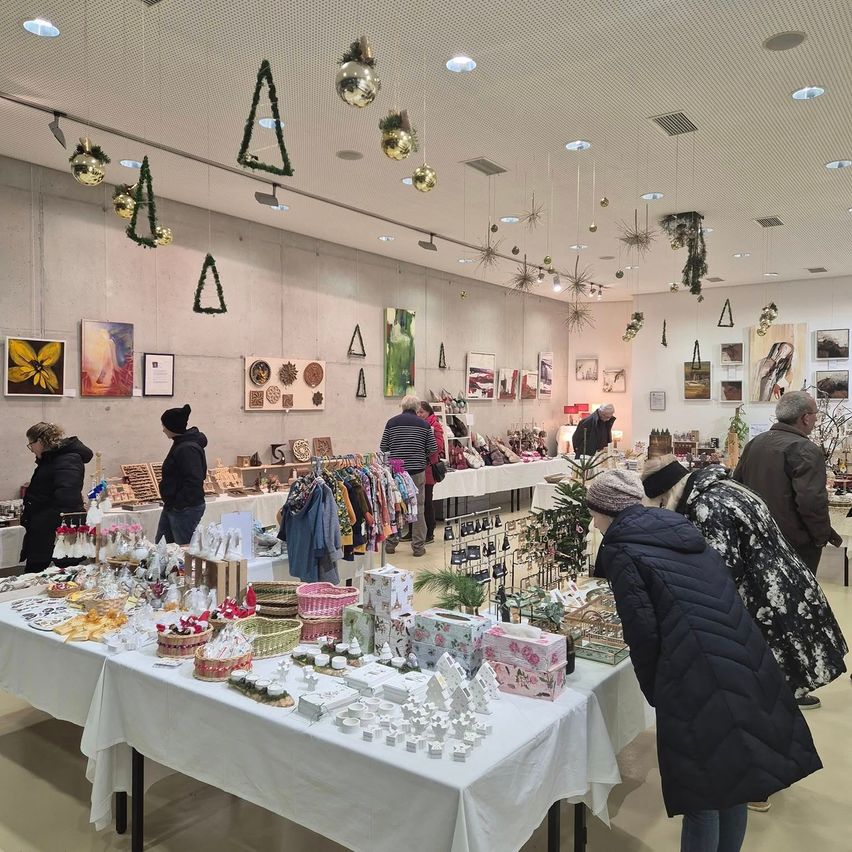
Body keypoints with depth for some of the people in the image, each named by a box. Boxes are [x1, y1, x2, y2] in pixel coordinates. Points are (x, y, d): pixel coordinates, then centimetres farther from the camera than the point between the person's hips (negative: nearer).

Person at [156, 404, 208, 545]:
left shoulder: (188, 449, -22)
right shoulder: (180, 444, 10)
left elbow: (193, 482, -27)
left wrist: (177, 504, -20)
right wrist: (170, 502, 15)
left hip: (185, 510, -10)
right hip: (173, 507, 10)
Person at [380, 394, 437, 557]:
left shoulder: (391, 423, 0)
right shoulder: (424, 425, -1)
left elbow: (383, 448, 3)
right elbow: (433, 449, -1)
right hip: (417, 470, -1)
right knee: (418, 508, 7)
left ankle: (390, 543, 19)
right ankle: (418, 546, 10)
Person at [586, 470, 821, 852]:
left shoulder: (621, 549, -4)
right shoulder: (677, 527, 16)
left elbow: (643, 632, -10)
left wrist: (654, 692, 5)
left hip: (700, 683, -7)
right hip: (748, 667, 7)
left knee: (702, 793, 9)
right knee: (732, 778, 23)